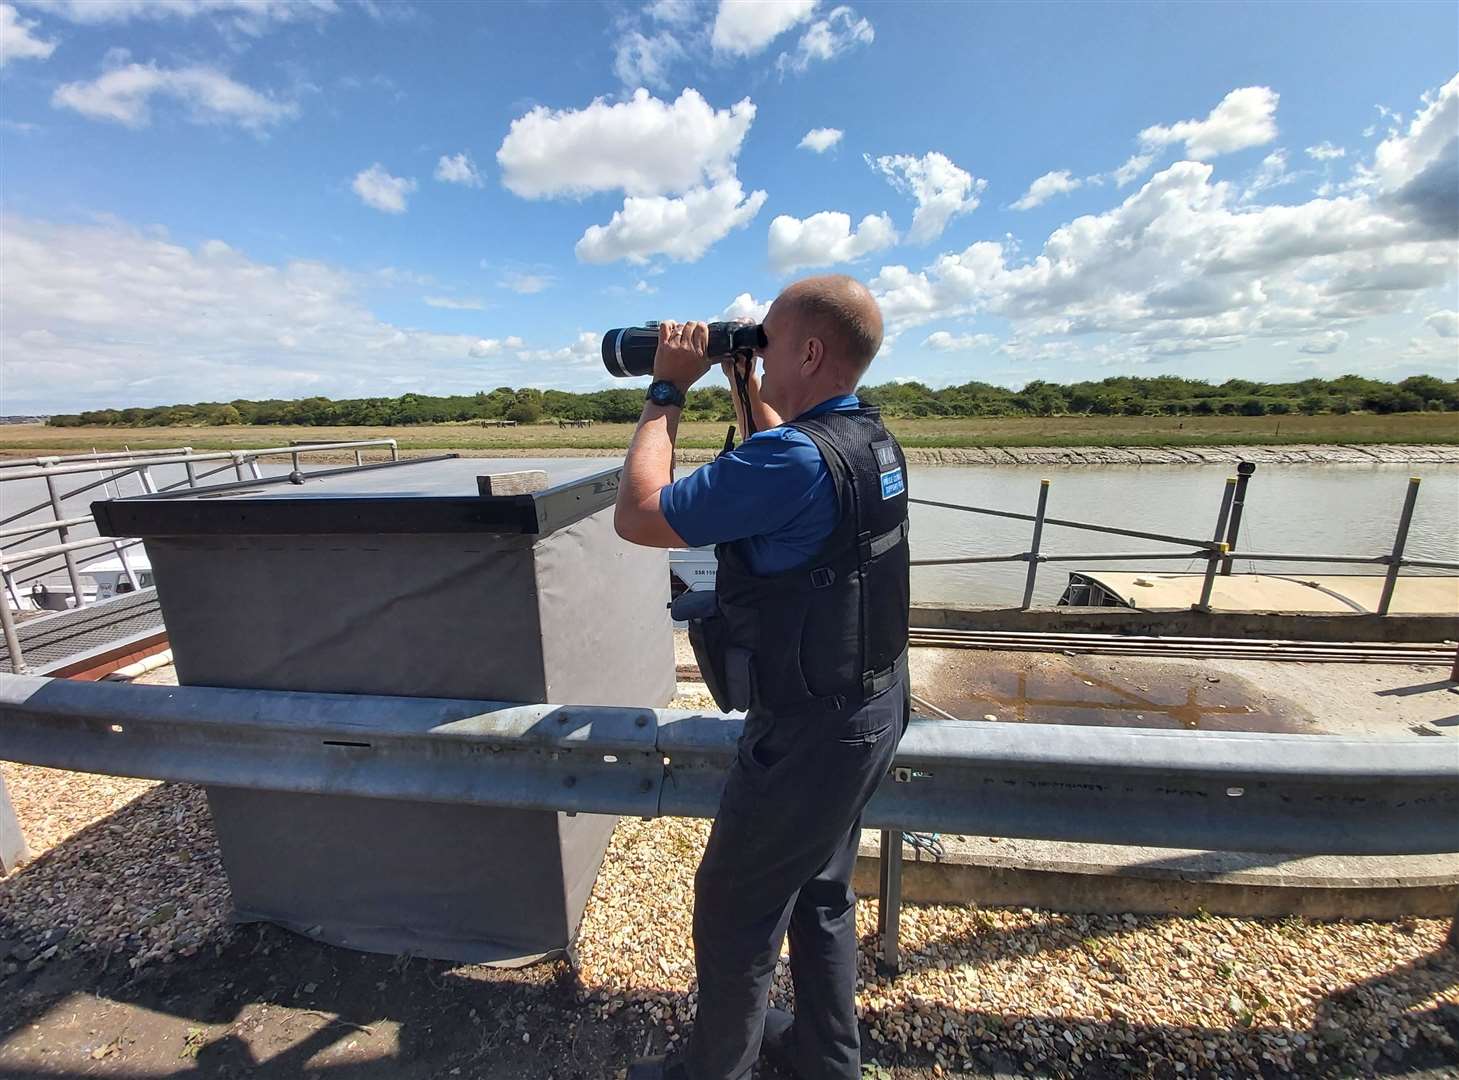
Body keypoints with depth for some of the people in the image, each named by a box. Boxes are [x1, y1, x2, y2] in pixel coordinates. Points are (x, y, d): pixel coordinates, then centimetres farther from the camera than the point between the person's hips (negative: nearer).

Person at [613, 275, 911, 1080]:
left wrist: (667, 391, -12)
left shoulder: (795, 458, -27)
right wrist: (750, 392, 16)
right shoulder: (873, 441, 2)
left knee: (735, 907, 15)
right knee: (820, 892, 27)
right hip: (874, 708, 9)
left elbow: (637, 516, -22)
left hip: (811, 731, -9)